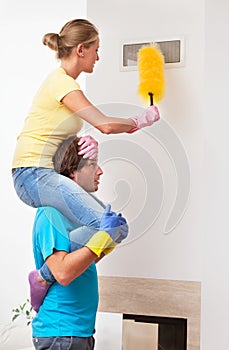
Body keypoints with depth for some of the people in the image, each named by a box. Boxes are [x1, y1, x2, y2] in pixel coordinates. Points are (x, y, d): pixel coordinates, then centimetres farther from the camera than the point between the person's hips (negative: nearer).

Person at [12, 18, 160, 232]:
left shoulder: (64, 81, 18)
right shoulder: (61, 82, -12)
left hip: (46, 172, 10)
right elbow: (105, 125, -19)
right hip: (33, 174, -10)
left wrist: (89, 142, -9)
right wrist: (140, 120, -1)